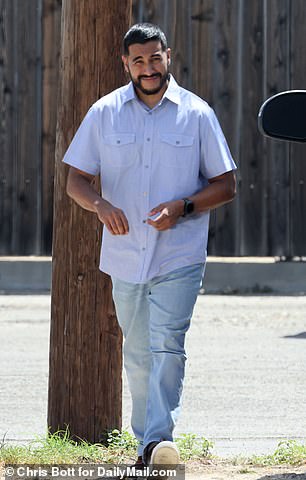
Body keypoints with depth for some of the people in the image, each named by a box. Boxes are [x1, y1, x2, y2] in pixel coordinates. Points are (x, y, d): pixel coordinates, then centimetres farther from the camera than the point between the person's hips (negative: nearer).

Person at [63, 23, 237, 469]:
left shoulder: (197, 113, 1)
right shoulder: (104, 113, 5)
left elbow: (226, 185, 4)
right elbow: (76, 179, 7)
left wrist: (184, 206, -14)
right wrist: (101, 206, -15)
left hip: (180, 255, -3)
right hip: (126, 254, 3)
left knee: (167, 344, -18)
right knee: (138, 354, 11)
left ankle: (159, 440, -24)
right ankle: (146, 443, 21)